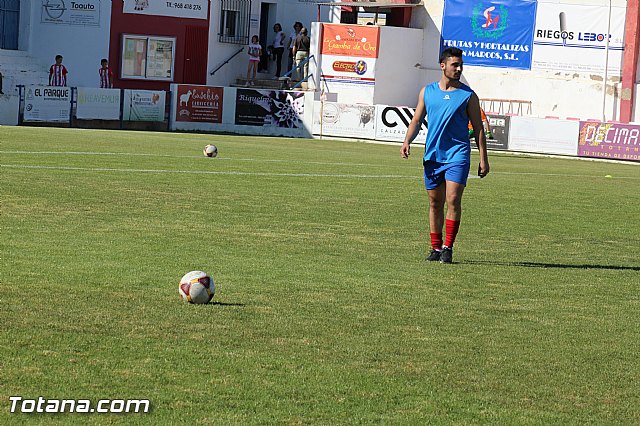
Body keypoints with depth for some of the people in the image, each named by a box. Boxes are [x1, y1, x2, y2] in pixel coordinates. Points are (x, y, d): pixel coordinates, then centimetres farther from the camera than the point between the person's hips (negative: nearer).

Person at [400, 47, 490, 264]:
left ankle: (448, 247, -9)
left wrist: (483, 159, 0)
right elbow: (417, 120, 15)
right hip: (432, 155, 3)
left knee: (453, 199, -15)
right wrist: (407, 141, -2)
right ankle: (436, 247, 17)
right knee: (435, 203, 8)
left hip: (457, 155, -3)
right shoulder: (427, 92, 9)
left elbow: (478, 128, 4)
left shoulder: (468, 95, 1)